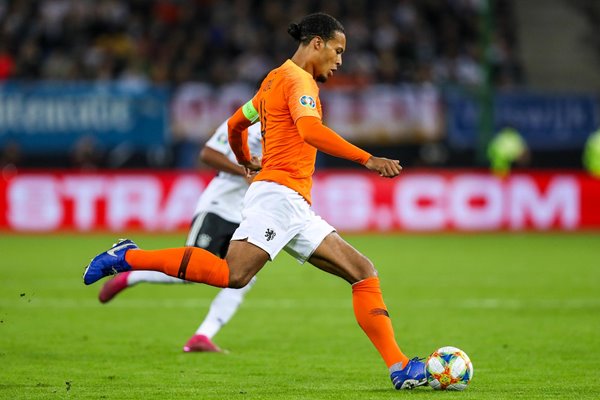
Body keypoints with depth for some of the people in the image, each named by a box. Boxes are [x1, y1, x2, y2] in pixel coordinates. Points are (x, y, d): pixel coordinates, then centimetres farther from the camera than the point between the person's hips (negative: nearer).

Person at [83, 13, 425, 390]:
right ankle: (129, 257, -14)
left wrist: (247, 161, 51)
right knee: (233, 274, -26)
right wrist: (367, 159, -26)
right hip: (279, 195, -11)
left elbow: (236, 123, 34)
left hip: (297, 210, 11)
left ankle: (399, 367, -3)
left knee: (364, 273, 3)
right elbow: (311, 131, -23)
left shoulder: (276, 80, 25)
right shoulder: (298, 79, -5)